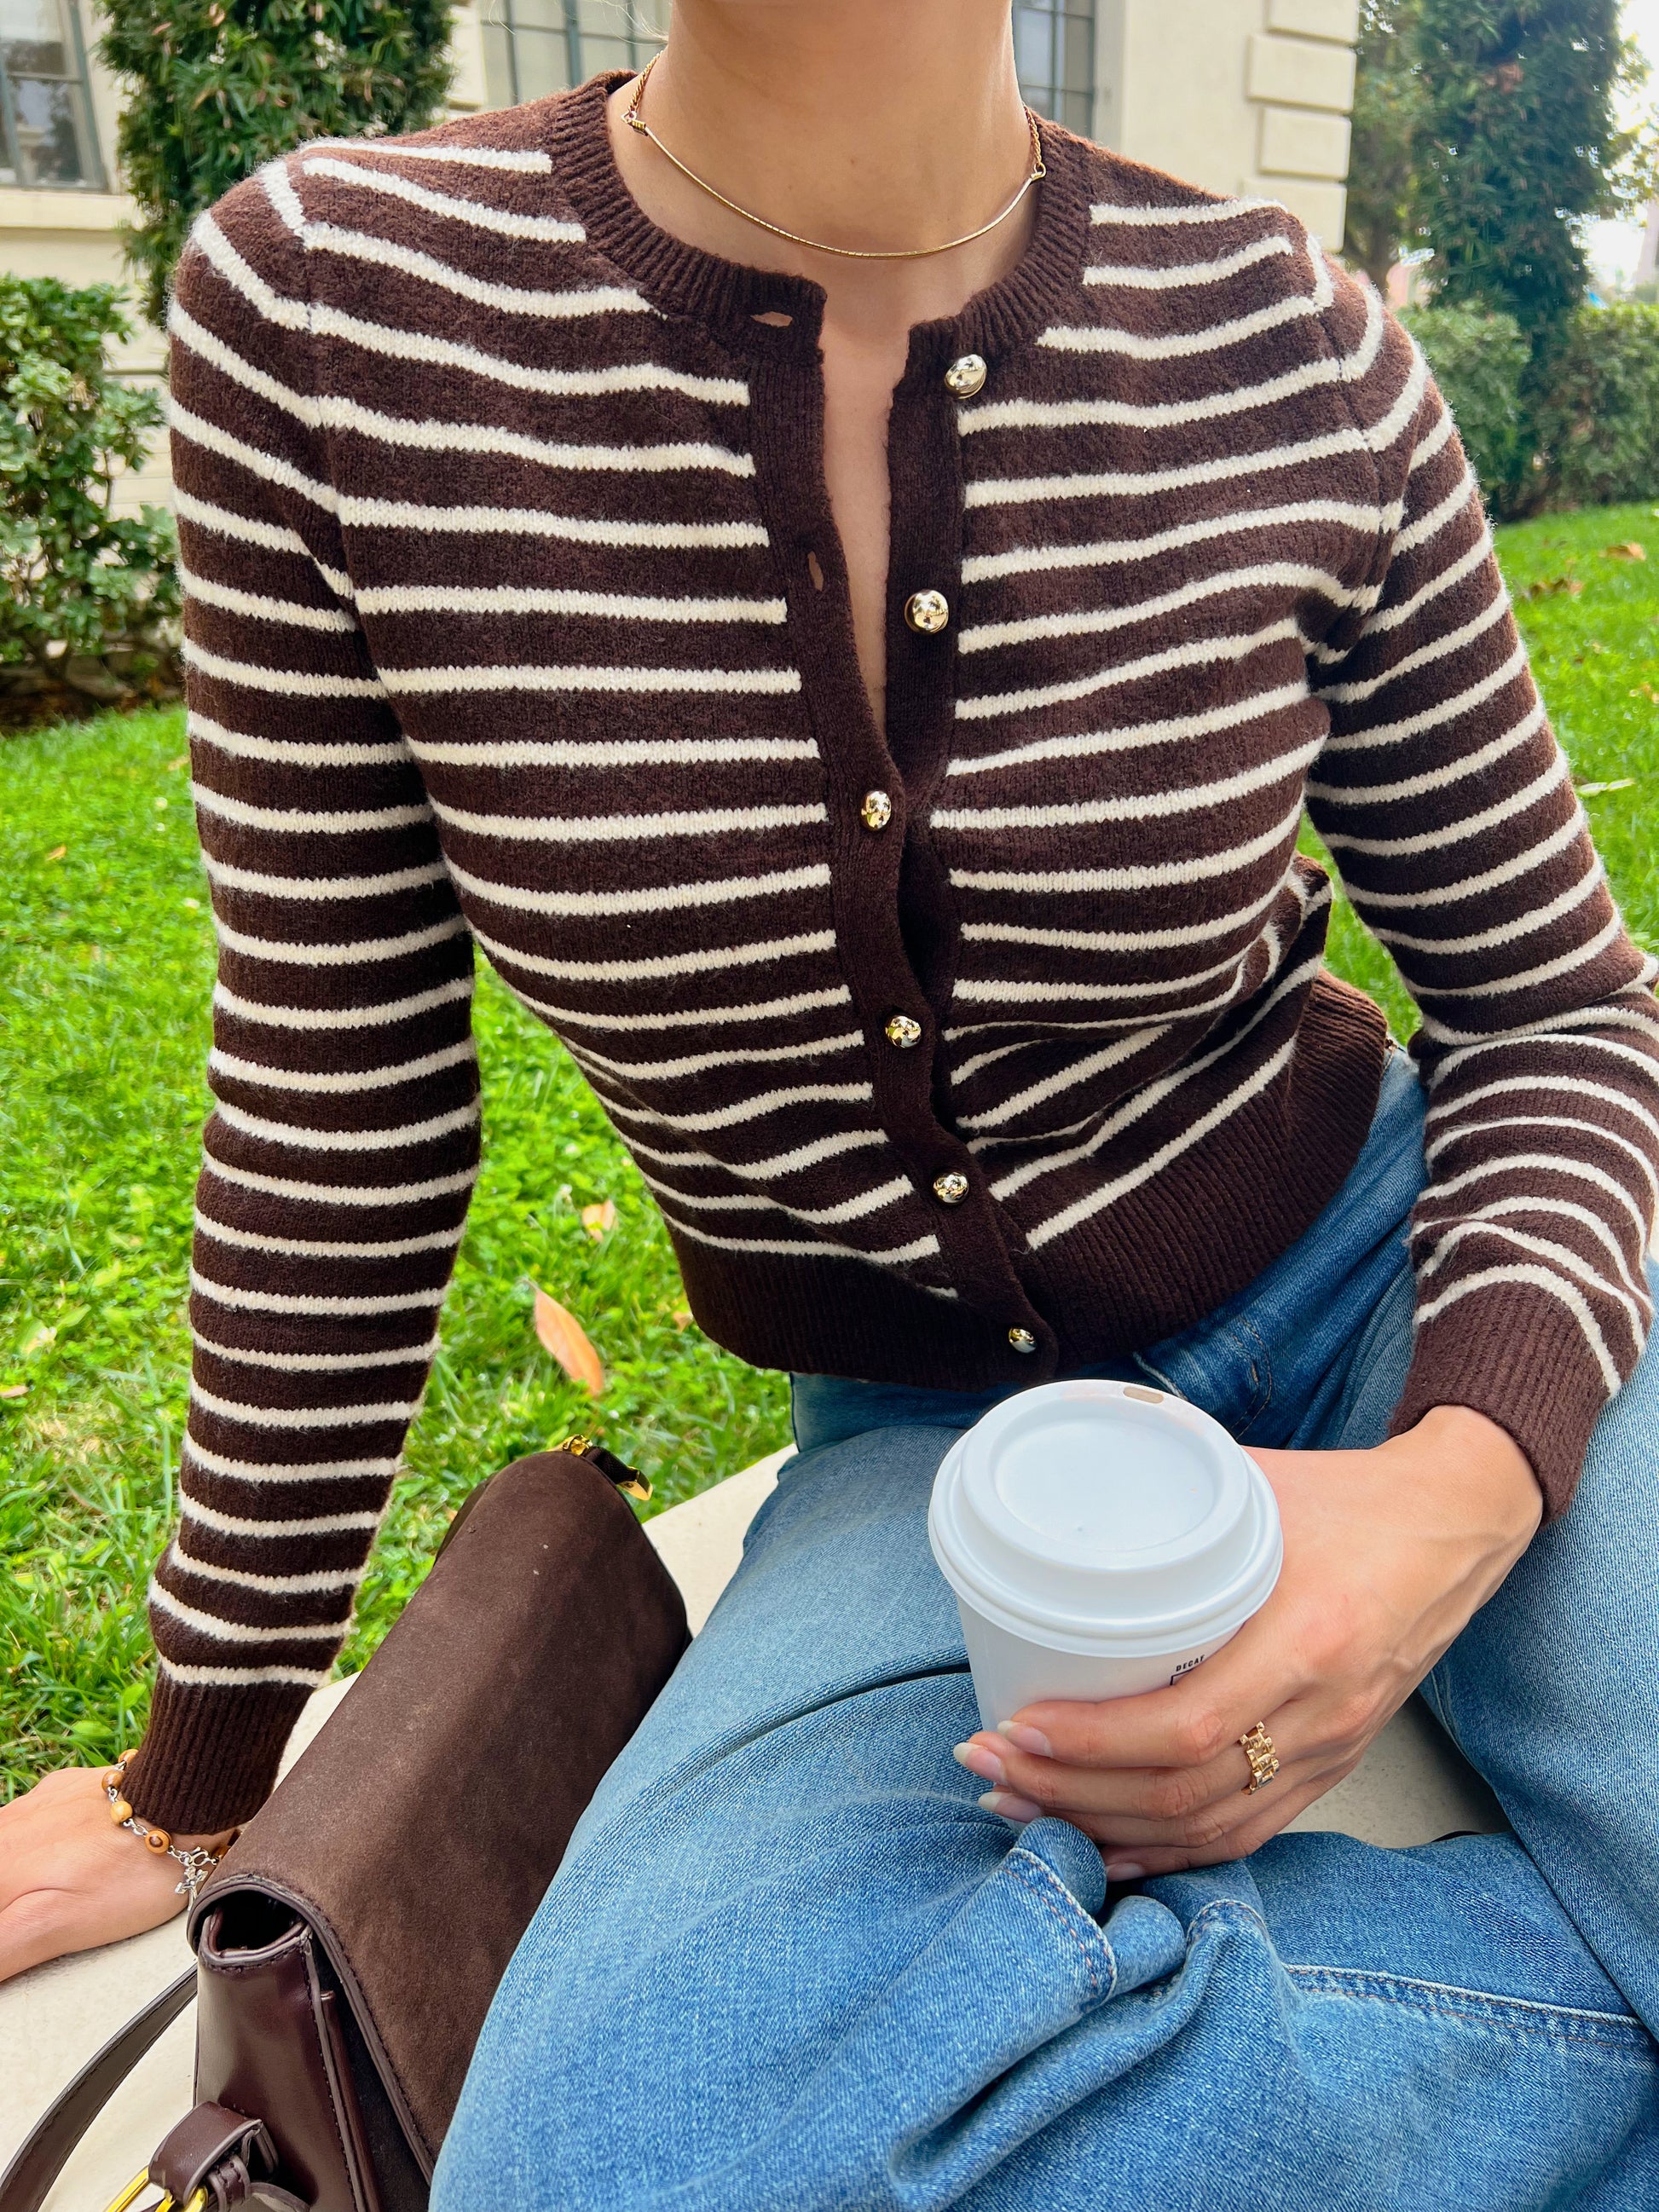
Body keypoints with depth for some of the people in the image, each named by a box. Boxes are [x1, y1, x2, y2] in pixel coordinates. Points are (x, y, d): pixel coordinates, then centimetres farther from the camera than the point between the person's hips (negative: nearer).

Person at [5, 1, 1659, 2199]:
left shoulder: (1305, 366, -11)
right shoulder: (320, 309, -11)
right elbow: (336, 1098, -5)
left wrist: (1465, 1485, -23)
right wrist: (206, 1770, 5)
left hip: (1383, 1268, 0)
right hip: (928, 1425, 1)